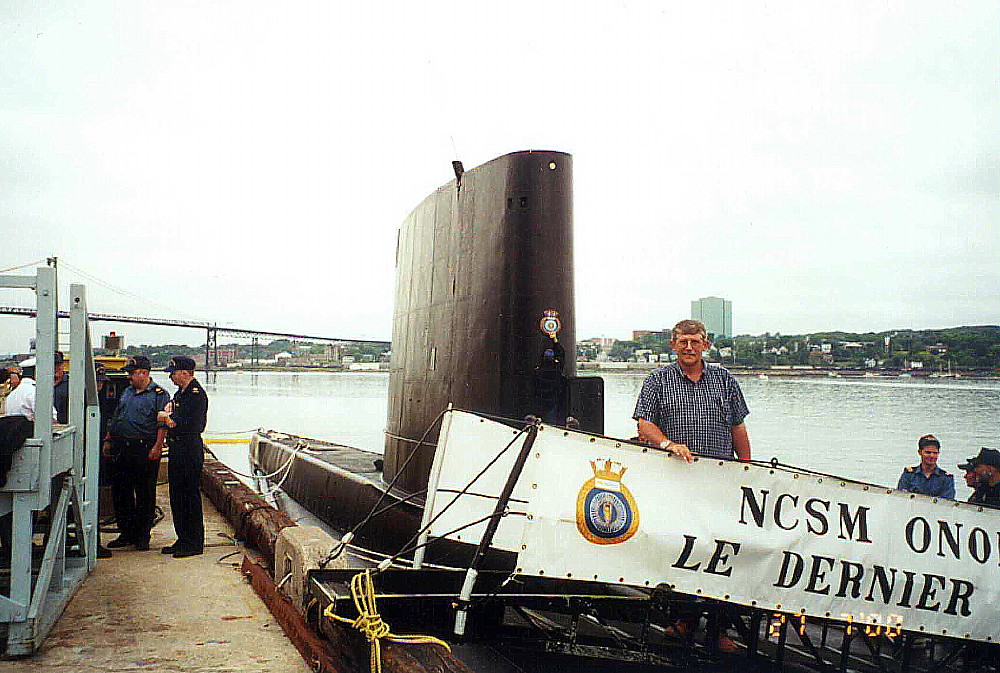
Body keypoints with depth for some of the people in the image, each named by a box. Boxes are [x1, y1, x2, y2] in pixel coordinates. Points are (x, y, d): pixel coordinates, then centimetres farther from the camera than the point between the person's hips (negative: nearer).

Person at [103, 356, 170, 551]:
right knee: (120, 492, 9)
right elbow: (115, 418, 24)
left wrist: (157, 446, -18)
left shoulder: (159, 394, -4)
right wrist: (108, 441, 17)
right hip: (121, 450, 7)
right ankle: (126, 533, 20)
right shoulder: (127, 392, 18)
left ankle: (143, 536, 9)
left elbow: (163, 424, -10)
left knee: (145, 494, 0)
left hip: (145, 451, -7)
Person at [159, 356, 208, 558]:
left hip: (190, 449, -10)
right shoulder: (180, 392, 16)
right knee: (177, 496, 14)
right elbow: (173, 420, 20)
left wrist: (167, 417, -3)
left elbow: (186, 424, -19)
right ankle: (183, 539, 23)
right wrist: (169, 415, -2)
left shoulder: (196, 394, -15)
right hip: (177, 449, 10)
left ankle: (195, 543, 2)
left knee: (191, 496, -5)